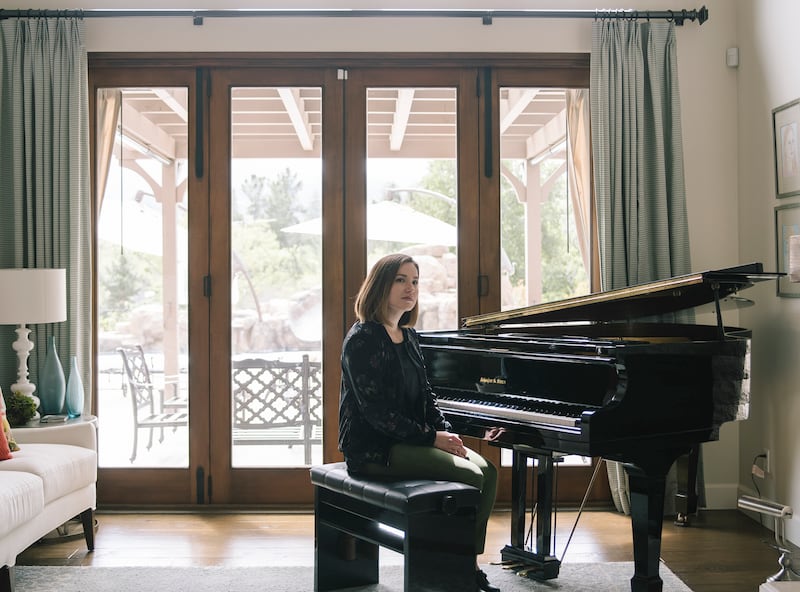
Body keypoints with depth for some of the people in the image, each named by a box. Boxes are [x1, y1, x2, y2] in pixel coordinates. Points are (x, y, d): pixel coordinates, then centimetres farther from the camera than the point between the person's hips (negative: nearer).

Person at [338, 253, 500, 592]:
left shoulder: (408, 336, 14)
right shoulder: (362, 339, -14)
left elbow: (425, 395, 16)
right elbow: (376, 411, -20)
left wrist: (447, 433, -3)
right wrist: (432, 437, -18)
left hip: (409, 440, 9)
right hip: (373, 449, -9)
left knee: (487, 472, -6)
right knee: (470, 477, -19)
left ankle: (469, 564, 2)